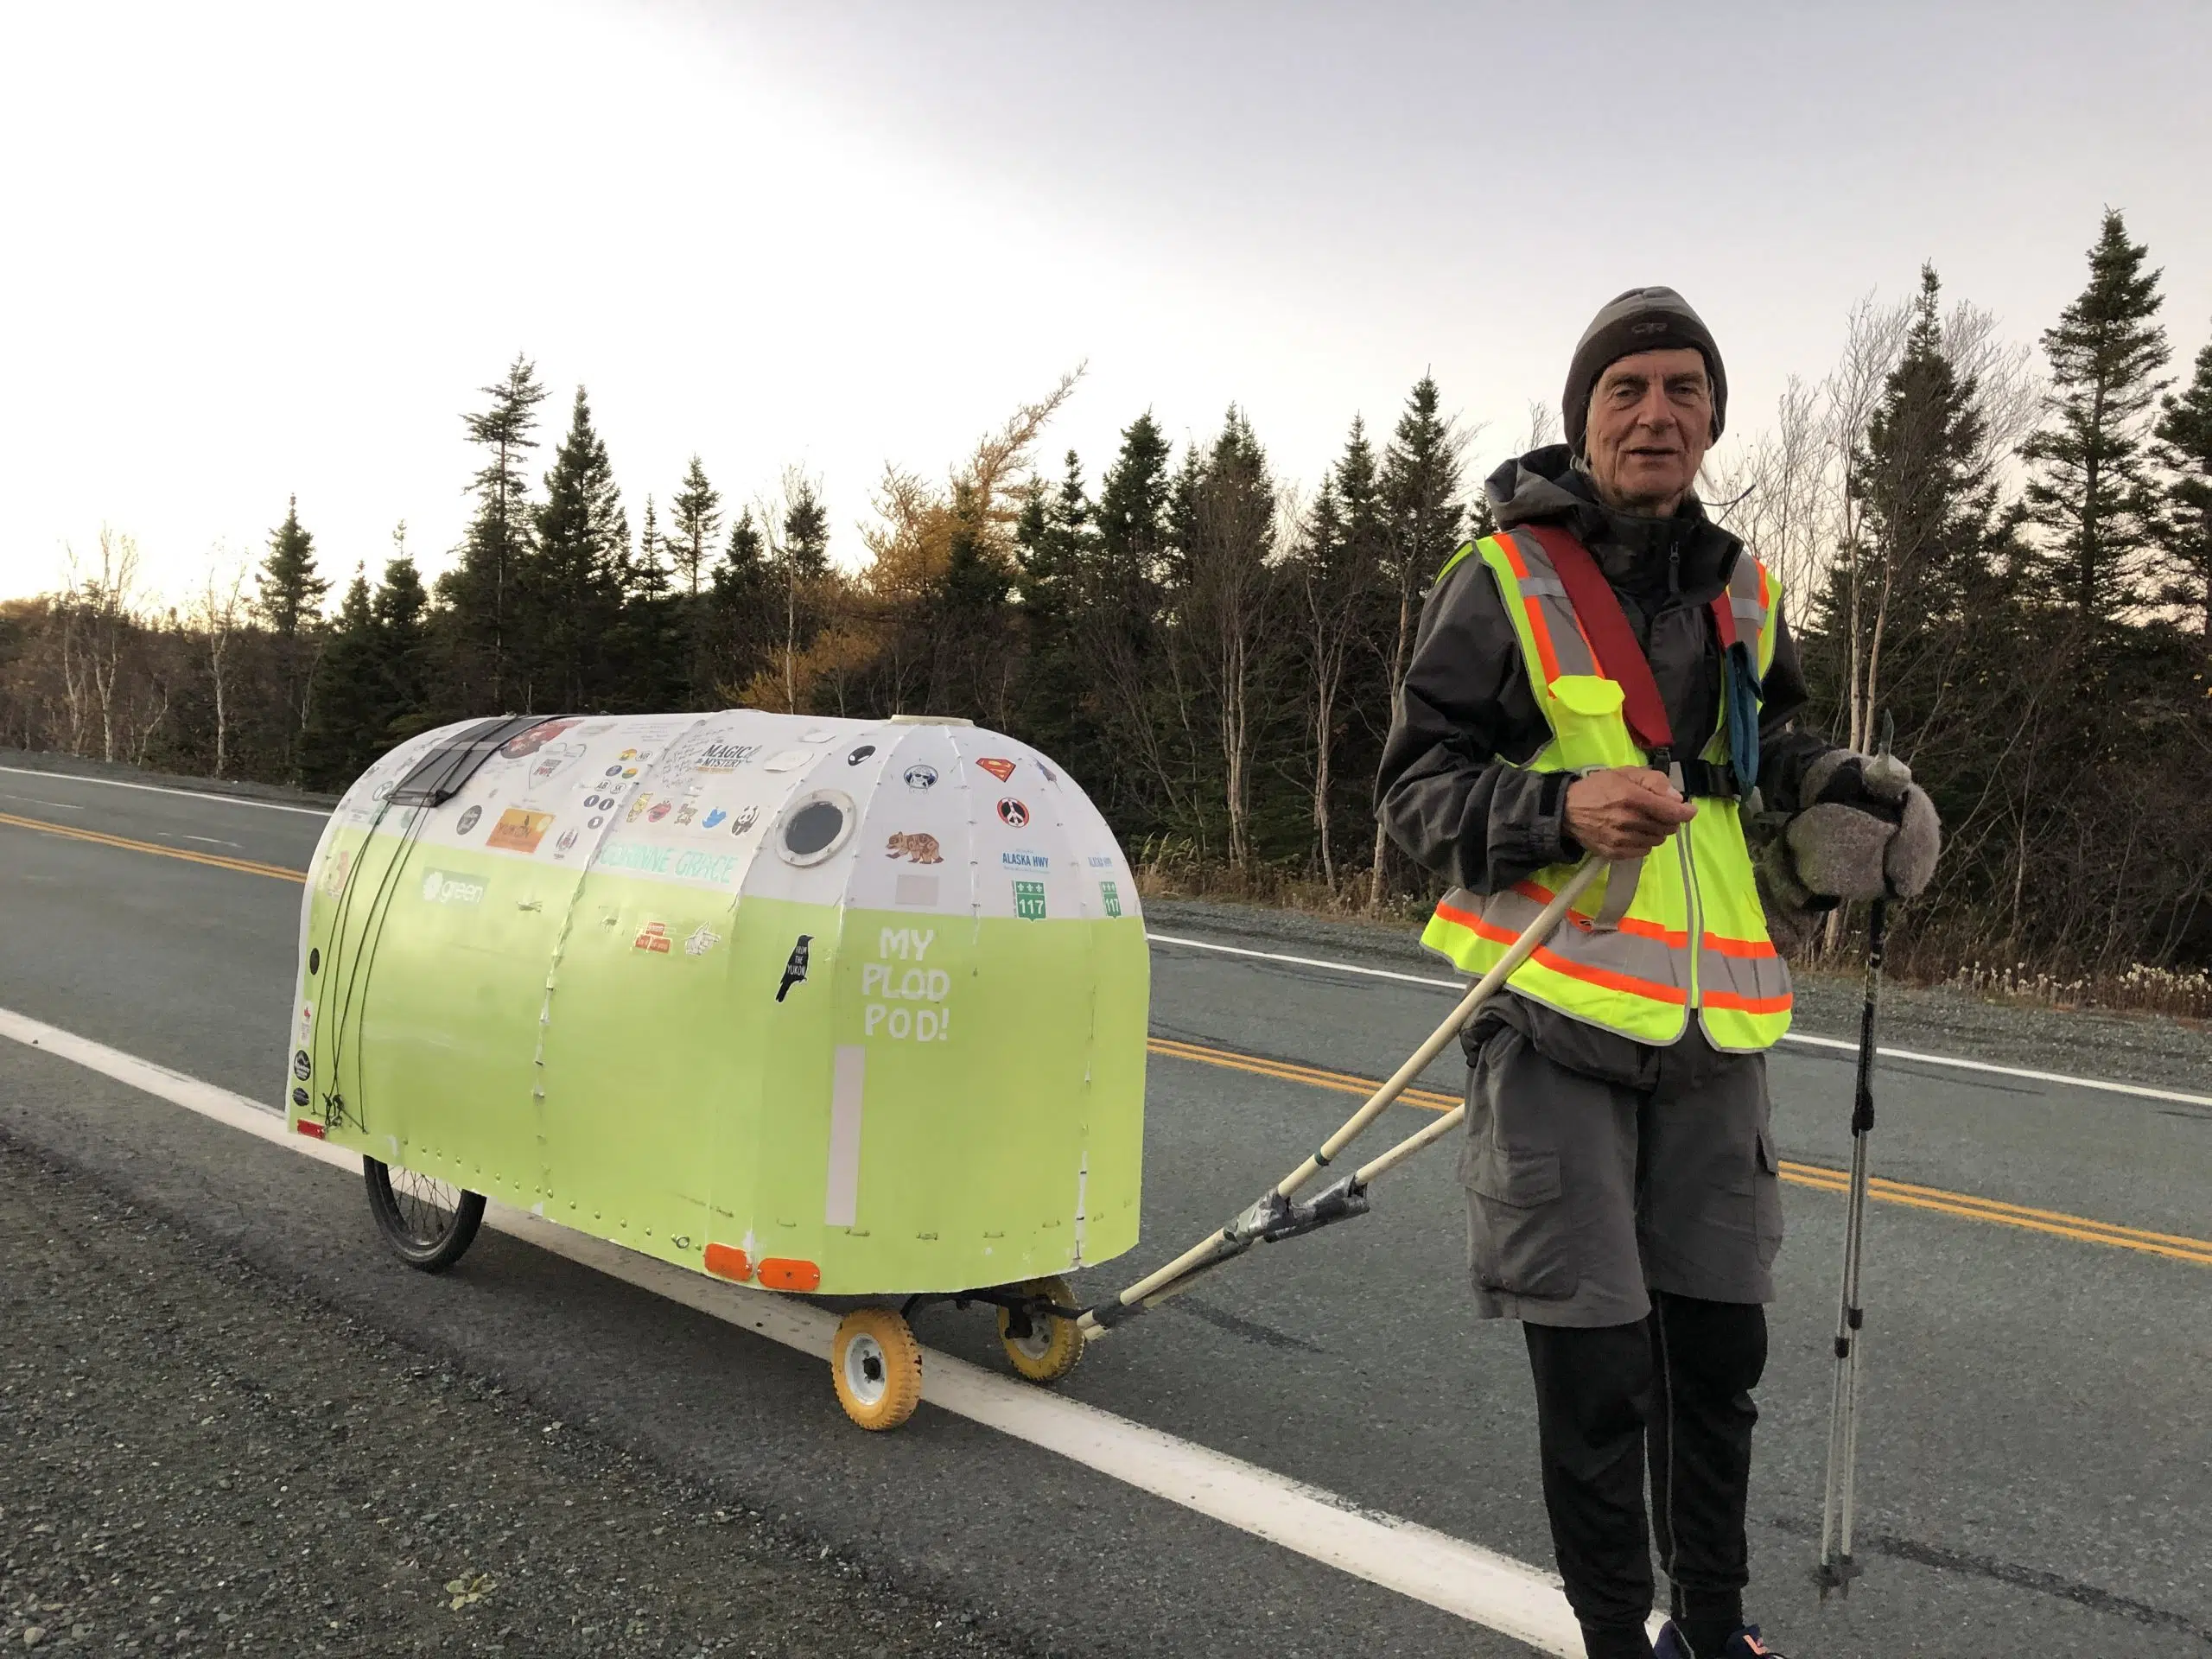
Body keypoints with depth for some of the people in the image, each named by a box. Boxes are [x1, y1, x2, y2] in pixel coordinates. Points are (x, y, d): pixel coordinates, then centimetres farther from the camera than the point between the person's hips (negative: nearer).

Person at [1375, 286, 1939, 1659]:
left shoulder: (1741, 591, 12)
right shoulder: (1503, 578, -5)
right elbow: (1414, 788, -7)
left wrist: (1836, 790, 7)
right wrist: (1560, 810, -23)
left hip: (1712, 1027, 5)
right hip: (1559, 1018, -5)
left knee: (1720, 1345, 15)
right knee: (1596, 1374, 0)